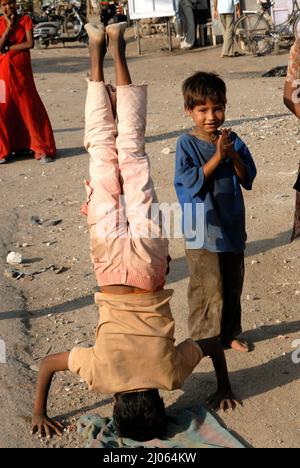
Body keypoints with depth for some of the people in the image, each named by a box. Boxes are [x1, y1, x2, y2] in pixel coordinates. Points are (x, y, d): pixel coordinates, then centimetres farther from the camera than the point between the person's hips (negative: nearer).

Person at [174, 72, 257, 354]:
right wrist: (217, 157, -22)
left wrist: (233, 156, -16)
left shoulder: (232, 141, 3)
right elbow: (190, 182, -19)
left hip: (232, 227, 5)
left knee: (233, 285, 17)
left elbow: (248, 177, 0)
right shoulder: (187, 144, -10)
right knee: (208, 289, 2)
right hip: (203, 232, -5)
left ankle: (228, 333, 35)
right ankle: (204, 339, 20)